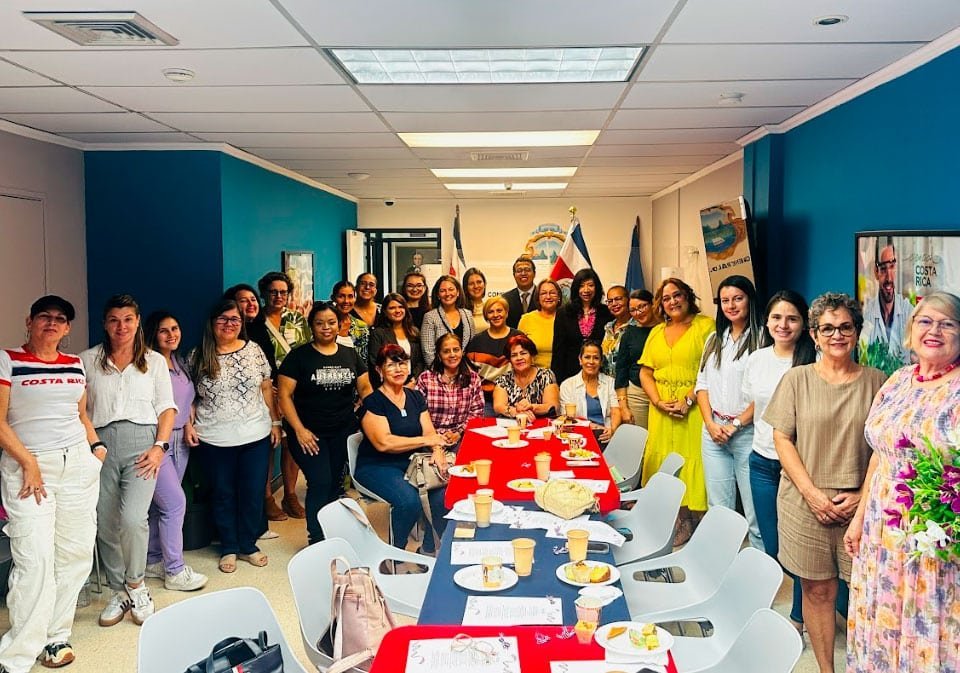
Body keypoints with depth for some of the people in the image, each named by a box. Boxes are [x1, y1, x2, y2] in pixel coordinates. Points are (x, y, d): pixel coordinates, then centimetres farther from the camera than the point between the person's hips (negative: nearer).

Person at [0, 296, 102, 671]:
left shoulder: (76, 365, 12)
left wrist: (97, 446, 8)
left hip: (78, 464, 5)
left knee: (75, 554, 4)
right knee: (35, 559, -9)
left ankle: (55, 635, 19)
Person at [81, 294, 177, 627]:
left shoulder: (155, 361, 11)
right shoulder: (87, 360, 11)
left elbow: (167, 408, 9)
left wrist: (160, 446, -4)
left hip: (142, 443, -1)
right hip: (101, 444, 2)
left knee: (133, 519, -17)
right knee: (106, 525, 4)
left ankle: (136, 585, 8)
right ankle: (118, 592, 23)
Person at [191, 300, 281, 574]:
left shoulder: (254, 350, 2)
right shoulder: (199, 357, 0)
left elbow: (266, 388, 7)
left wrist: (275, 422, 6)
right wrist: (189, 424, -6)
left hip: (255, 436, 1)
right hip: (215, 439, -1)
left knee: (253, 493, 8)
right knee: (223, 494, 11)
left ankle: (248, 545, 25)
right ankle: (229, 548, 26)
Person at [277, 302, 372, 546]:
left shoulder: (350, 355, 10)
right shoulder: (299, 356, -2)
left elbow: (365, 389, 10)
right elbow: (284, 395, -6)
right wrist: (299, 429, -14)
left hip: (343, 431, 4)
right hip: (308, 432, -3)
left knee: (334, 483, 7)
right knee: (320, 483, -10)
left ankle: (328, 533, 22)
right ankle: (317, 540, 4)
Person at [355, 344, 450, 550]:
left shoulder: (415, 397, 11)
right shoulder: (373, 402, -8)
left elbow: (430, 432, 4)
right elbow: (383, 443, -19)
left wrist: (437, 451, -19)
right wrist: (426, 441, -18)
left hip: (411, 463, 5)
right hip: (377, 467, -5)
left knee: (444, 491, -22)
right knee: (409, 500, -31)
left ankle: (429, 549, -2)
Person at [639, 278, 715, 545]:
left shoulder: (705, 325, -1)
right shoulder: (656, 333, 17)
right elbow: (645, 373, 13)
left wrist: (688, 400, -16)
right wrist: (659, 403, -3)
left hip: (693, 410, -5)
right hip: (661, 412, 5)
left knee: (692, 461, -6)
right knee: (663, 461, 5)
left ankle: (691, 519, 5)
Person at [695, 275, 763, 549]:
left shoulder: (761, 339, -6)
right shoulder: (715, 340, 15)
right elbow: (702, 383, 12)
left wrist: (737, 424, -11)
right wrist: (710, 423, -1)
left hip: (747, 433, -6)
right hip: (713, 432, 6)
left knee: (754, 508, -3)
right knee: (718, 506, 12)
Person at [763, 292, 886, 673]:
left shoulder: (876, 381, 3)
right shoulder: (797, 379, 2)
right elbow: (782, 439, 0)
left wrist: (863, 495, -7)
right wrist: (811, 492, -8)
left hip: (860, 507, 0)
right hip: (806, 504, 0)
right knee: (817, 591, 7)